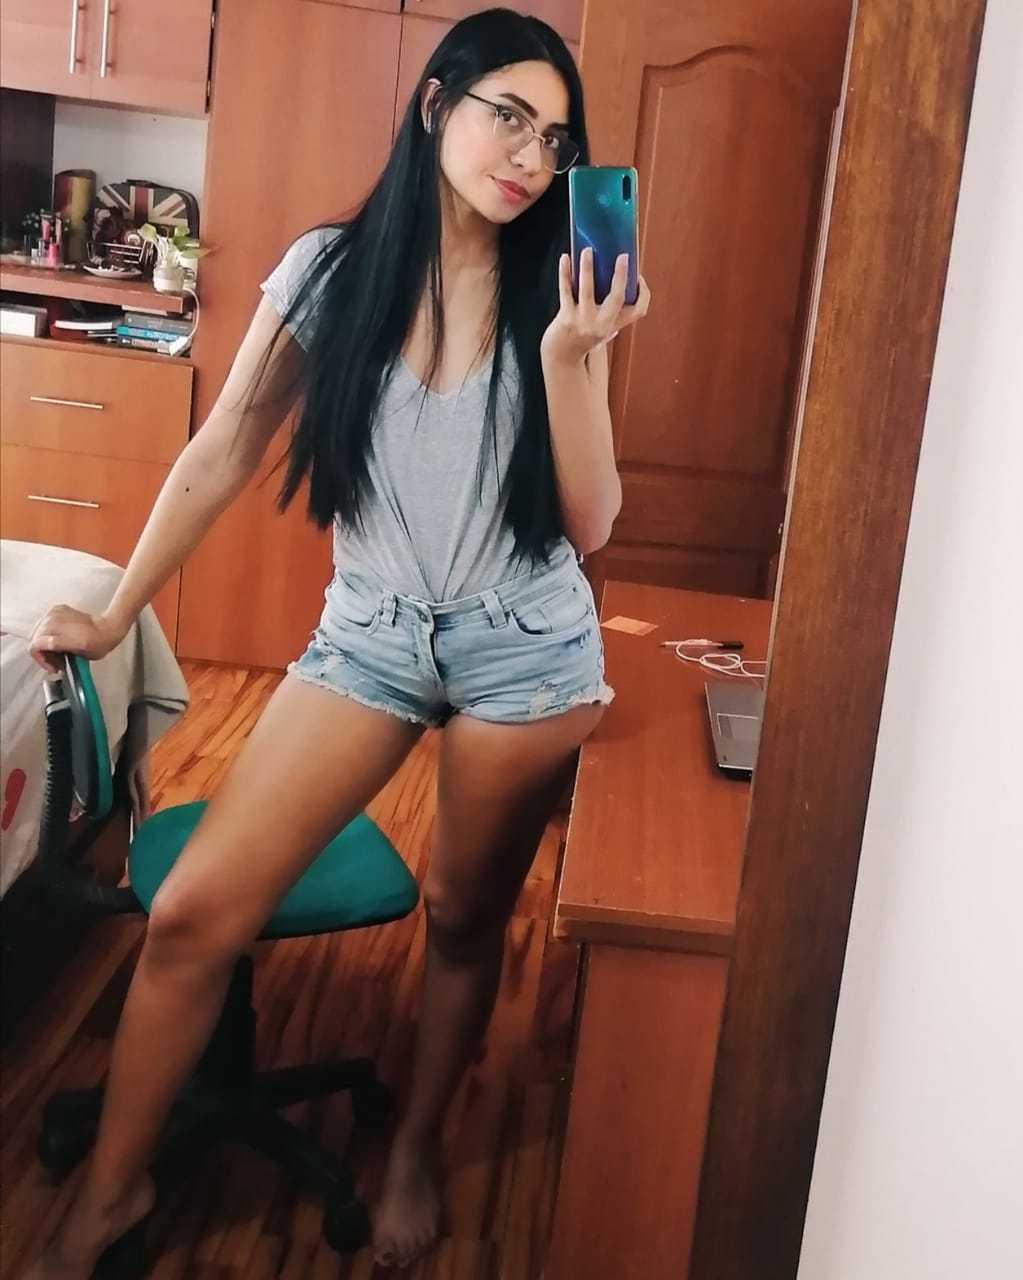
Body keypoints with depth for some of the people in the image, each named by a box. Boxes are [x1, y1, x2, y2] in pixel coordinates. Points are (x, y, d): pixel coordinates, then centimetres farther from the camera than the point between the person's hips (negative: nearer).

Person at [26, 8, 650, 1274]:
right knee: (190, 916, -5)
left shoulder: (555, 297, -3)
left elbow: (588, 525, -7)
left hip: (524, 644, 0)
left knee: (465, 919, 11)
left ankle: (415, 1155, 38)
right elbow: (220, 456, 4)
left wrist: (568, 357, -20)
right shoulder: (331, 269, -2)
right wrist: (114, 613, 6)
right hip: (369, 632, 0)